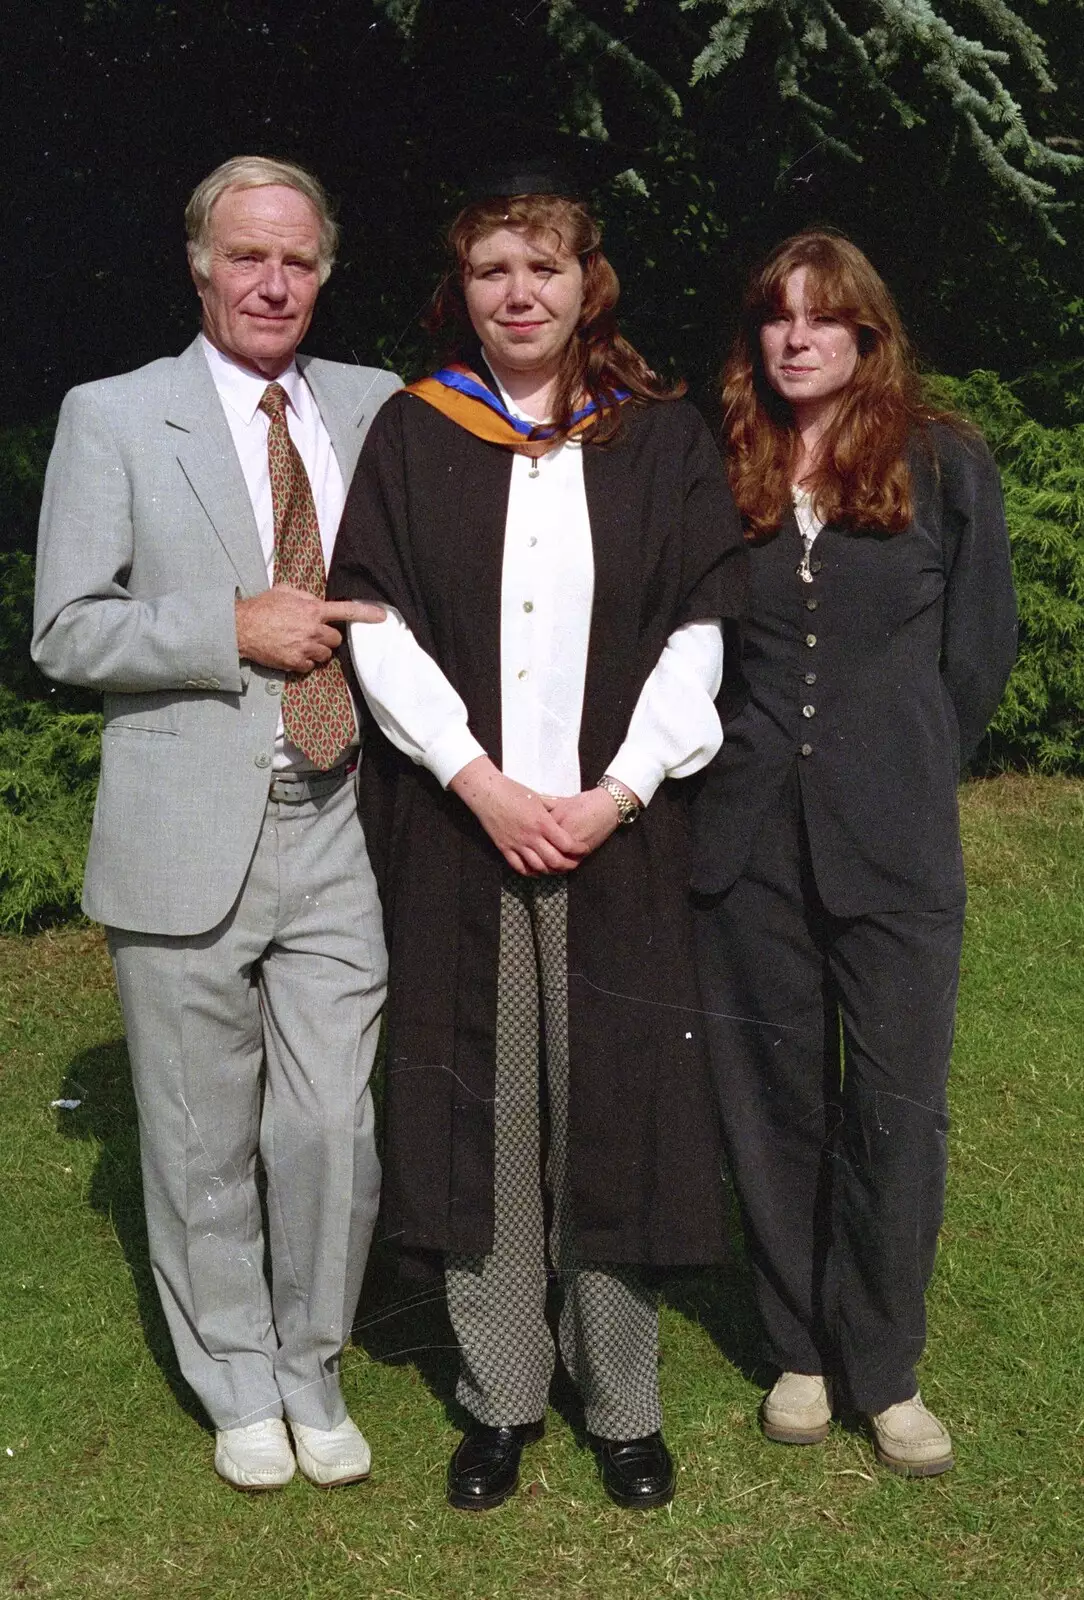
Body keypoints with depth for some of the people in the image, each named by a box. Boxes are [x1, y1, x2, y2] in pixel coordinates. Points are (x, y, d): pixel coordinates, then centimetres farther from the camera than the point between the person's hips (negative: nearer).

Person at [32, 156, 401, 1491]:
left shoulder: (376, 409, 11)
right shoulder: (112, 419, 1)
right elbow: (65, 632, -3)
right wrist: (234, 630, -14)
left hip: (337, 832, 2)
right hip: (185, 839, -2)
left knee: (334, 1133, 5)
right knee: (203, 1144, 9)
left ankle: (313, 1378, 28)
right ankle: (238, 1389, 30)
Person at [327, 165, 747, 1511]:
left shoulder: (662, 438, 7)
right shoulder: (414, 434, 6)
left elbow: (697, 628, 1)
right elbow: (378, 625, -1)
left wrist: (617, 791, -10)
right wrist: (481, 781, -12)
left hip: (618, 828, 0)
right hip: (461, 825, 0)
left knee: (613, 1105, 4)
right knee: (480, 1105, 5)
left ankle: (622, 1402, 18)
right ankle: (500, 1400, 18)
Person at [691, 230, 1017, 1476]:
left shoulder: (946, 467, 3)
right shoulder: (723, 478, 7)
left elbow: (977, 651, 6)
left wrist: (903, 779, 7)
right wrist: (741, 761, 6)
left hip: (894, 844, -2)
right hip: (748, 837, 2)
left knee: (895, 1106, 1)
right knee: (774, 1102, 10)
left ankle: (883, 1370, 18)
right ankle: (800, 1349, 26)